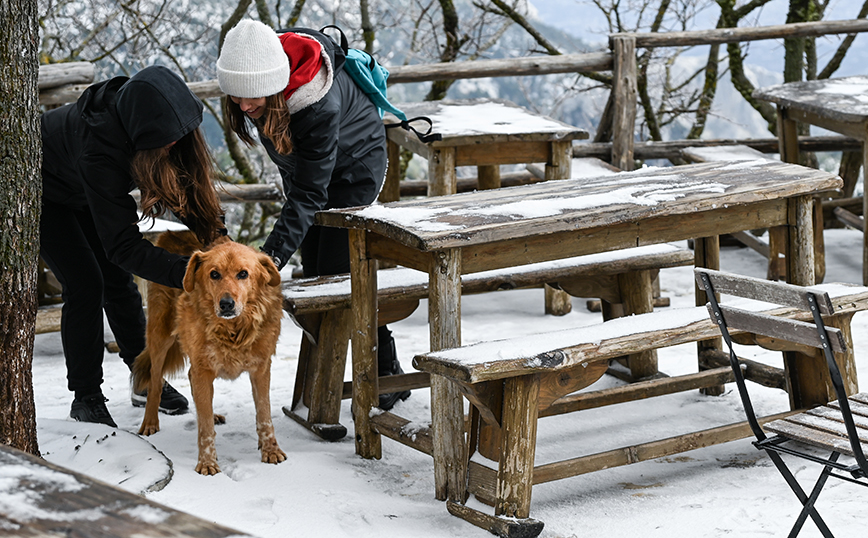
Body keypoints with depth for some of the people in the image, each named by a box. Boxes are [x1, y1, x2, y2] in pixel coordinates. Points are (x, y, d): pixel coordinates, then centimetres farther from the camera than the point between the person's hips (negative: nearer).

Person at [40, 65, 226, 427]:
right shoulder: (99, 146, -46)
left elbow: (192, 188, -16)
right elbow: (122, 245, -45)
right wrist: (186, 274, -53)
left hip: (87, 192, 6)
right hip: (43, 191, -6)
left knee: (118, 280, 5)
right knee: (84, 284, -12)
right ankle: (85, 398, -1)